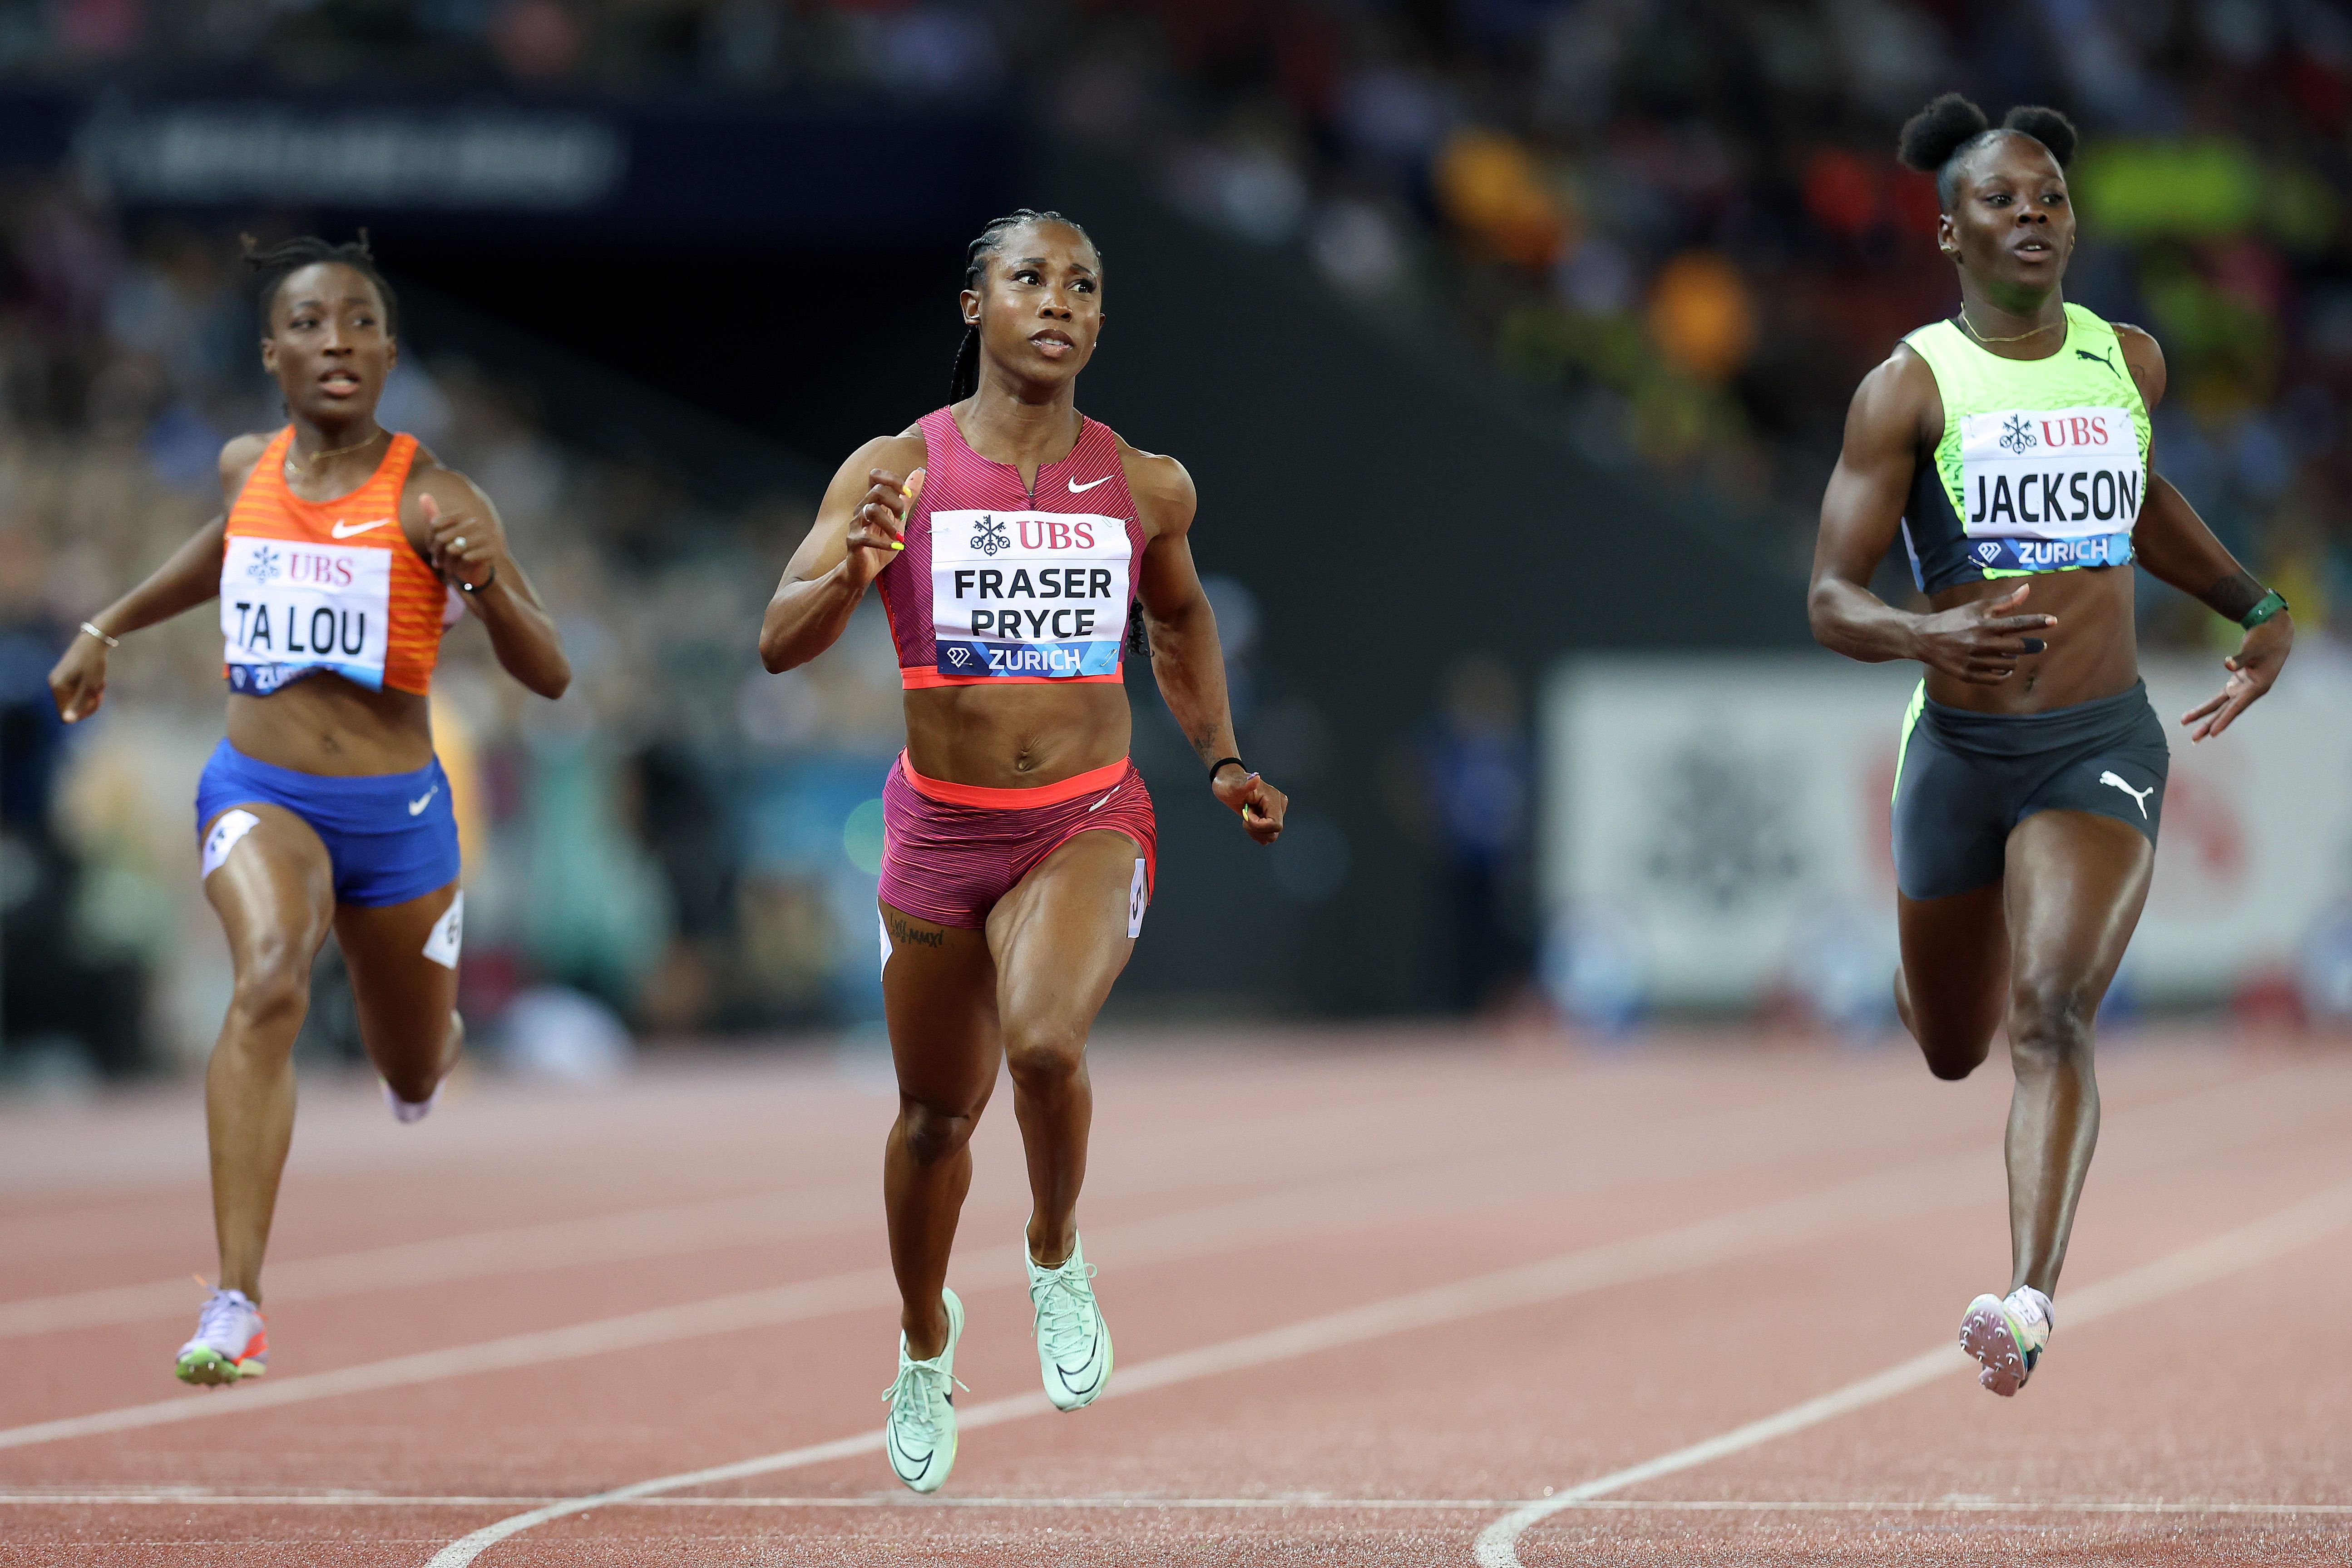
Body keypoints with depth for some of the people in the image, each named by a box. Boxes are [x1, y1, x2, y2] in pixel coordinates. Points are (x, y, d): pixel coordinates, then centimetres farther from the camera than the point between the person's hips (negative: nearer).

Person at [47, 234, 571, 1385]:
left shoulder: (431, 500, -11)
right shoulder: (248, 469, 2)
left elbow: (548, 676, -14)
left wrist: (486, 585, -32)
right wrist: (107, 630, 29)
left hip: (394, 812, -1)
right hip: (258, 791, 1)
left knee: (415, 1079, 17)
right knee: (271, 976, -31)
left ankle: (428, 1038, 60)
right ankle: (237, 1301, -37)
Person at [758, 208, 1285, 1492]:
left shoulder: (1146, 486, -1)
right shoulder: (897, 469, -8)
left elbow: (1180, 618, 21)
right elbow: (780, 643, -14)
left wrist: (1222, 764, 12)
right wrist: (849, 571, -33)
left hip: (1087, 826, -1)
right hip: (939, 830, 1)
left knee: (1045, 1045, -29)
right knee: (936, 1115, 14)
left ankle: (1057, 1254, 1)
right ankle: (924, 1340, 43)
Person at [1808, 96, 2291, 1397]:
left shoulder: (2130, 361, 5)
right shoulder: (1912, 388, -7)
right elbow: (1832, 602, -11)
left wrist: (2255, 609, 18)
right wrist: (1935, 637, -31)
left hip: (2101, 743, 1)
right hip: (1960, 744, 0)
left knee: (2050, 1019, -21)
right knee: (1951, 1047, 17)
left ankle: (2030, 1301, -31)